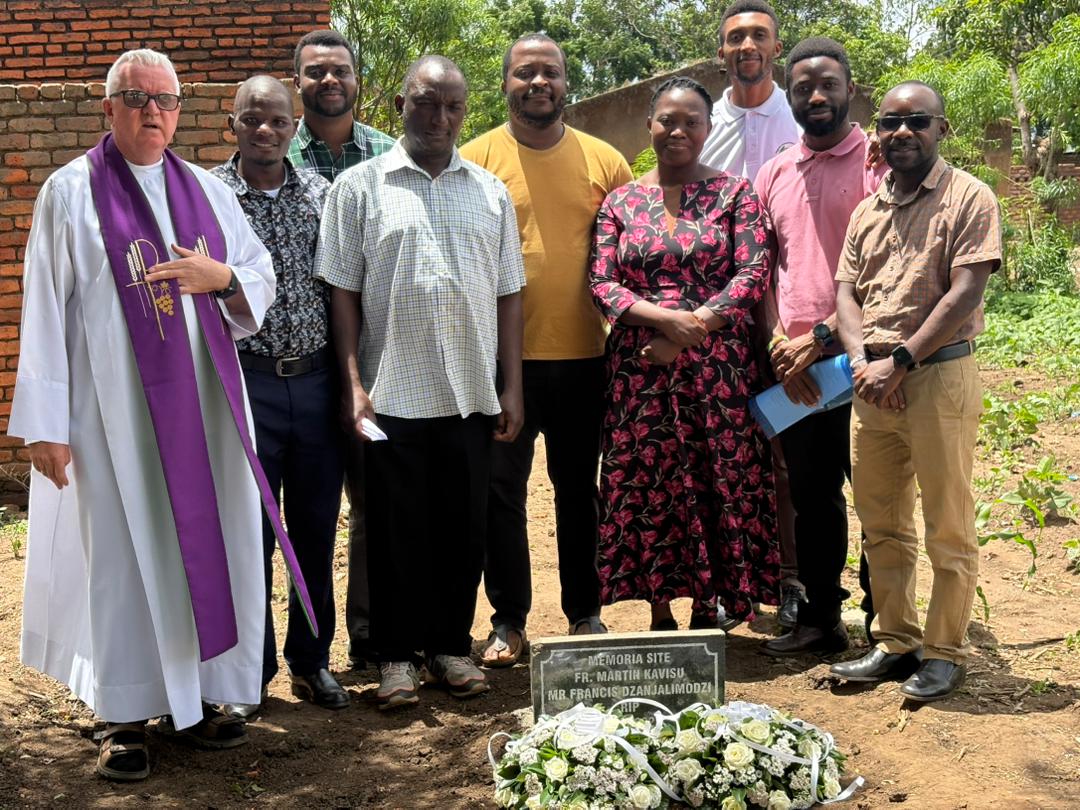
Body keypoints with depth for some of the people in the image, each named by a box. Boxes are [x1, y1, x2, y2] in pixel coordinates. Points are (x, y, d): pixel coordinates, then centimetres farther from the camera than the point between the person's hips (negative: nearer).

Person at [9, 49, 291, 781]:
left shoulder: (209, 191, 11)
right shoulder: (70, 192, -1)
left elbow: (263, 281, 12)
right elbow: (45, 310, -5)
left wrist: (221, 276, -12)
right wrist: (44, 421, -10)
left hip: (203, 404, 4)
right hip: (115, 407, -4)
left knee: (207, 540, 7)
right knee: (122, 549, 1)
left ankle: (197, 693, 21)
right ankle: (125, 714, 12)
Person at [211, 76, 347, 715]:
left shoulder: (323, 194, 6)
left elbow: (343, 288, 8)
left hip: (317, 380, 2)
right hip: (245, 382, -2)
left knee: (317, 531, 10)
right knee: (249, 533, 5)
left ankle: (311, 660, 26)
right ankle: (251, 669, 20)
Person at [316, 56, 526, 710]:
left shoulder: (491, 192, 10)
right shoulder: (360, 187, 2)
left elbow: (508, 294, 10)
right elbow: (343, 291, 0)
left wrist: (512, 387, 5)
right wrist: (354, 384, -7)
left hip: (472, 395, 3)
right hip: (393, 394, -2)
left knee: (464, 527, 9)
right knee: (397, 528, 5)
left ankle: (452, 644, 25)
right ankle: (399, 653, 19)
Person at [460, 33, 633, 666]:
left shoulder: (604, 161, 5)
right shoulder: (475, 160, 0)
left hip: (583, 358, 1)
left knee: (579, 489, 12)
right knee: (501, 490, 6)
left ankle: (586, 612, 26)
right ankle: (509, 619, 20)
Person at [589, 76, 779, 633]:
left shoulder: (734, 193, 5)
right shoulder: (621, 201, 10)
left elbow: (753, 273, -5)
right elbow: (601, 283, 1)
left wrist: (691, 331, -15)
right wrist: (668, 318, -15)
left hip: (718, 368, -1)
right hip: (640, 371, 1)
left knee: (716, 485, 1)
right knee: (647, 487, 3)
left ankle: (707, 609, 14)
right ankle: (661, 614, 15)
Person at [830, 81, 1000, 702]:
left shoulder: (968, 198, -4)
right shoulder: (868, 209, 16)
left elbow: (964, 294, -13)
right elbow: (847, 290, 10)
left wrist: (899, 361, -16)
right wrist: (862, 359, -7)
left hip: (939, 376, -6)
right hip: (873, 384, 6)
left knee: (948, 529, 3)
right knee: (882, 525, 13)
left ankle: (945, 653, 15)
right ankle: (896, 644, 25)